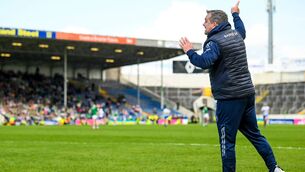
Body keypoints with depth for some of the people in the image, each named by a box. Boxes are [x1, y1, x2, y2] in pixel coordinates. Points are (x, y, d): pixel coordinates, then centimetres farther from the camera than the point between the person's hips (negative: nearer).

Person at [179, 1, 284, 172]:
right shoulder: (236, 34, 13)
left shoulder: (215, 41, -12)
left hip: (229, 97, -8)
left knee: (227, 140, -1)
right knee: (254, 133, 16)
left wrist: (190, 52, -13)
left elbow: (205, 62, -29)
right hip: (248, 92, 9)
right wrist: (236, 14, 55)